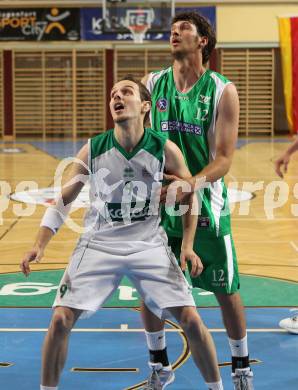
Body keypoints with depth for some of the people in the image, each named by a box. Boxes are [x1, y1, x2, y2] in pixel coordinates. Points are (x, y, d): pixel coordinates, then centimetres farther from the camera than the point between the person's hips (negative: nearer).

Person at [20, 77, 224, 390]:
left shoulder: (165, 150, -11)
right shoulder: (92, 150, -9)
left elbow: (189, 194, 4)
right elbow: (63, 200, 0)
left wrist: (188, 245, -5)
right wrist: (39, 244, -10)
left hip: (149, 245, -1)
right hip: (98, 244, 1)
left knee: (191, 319, -7)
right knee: (61, 320, -9)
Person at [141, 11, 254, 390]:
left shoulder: (223, 91, -8)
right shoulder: (151, 84, 1)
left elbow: (223, 159, -13)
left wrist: (193, 183, -30)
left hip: (205, 204, -2)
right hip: (157, 203, 3)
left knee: (226, 291, 6)